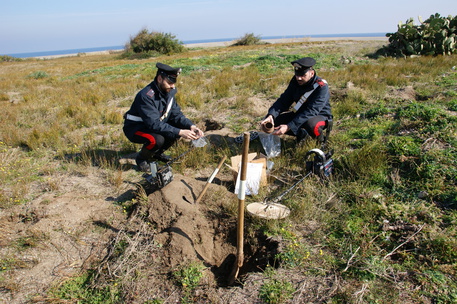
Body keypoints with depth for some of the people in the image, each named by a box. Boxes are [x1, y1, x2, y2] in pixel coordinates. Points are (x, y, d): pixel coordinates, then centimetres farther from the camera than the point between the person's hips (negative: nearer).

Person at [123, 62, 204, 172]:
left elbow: (176, 114, -6)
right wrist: (179, 132, -38)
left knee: (180, 127, -10)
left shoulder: (169, 91, -6)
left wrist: (191, 126, -24)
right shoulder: (146, 96, -30)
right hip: (135, 129, -8)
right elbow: (154, 124, -34)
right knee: (157, 139, -36)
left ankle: (157, 153, 11)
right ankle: (141, 158, -2)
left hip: (155, 125, 8)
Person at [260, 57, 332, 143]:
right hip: (301, 113, 6)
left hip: (320, 116, -6)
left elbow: (311, 112, -36)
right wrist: (271, 115, -33)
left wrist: (288, 127, -44)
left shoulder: (321, 87, -28)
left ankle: (320, 138, -5)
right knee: (275, 121, -12)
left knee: (311, 124, -42)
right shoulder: (295, 81, -10)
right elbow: (284, 100, -12)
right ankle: (301, 133, 9)